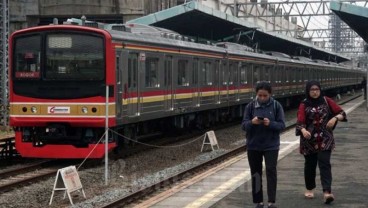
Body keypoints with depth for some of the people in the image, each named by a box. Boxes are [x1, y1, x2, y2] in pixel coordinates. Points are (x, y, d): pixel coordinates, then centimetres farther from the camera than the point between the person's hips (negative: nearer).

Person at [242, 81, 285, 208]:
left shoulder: (276, 106, -5)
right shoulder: (251, 106, -1)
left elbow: (282, 125, -6)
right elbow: (243, 125, -2)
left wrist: (270, 123, -25)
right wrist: (252, 122, -23)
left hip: (271, 145, -2)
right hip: (253, 146, 2)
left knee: (271, 171, -10)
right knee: (256, 173, 7)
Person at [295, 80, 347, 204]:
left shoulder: (326, 101, 1)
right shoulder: (304, 105, -4)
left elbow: (342, 113, 3)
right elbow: (300, 122, -16)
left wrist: (335, 118, -19)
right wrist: (303, 131, -37)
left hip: (325, 140, 0)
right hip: (309, 140, 0)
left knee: (325, 164, -11)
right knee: (310, 165, 11)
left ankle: (327, 192, -20)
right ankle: (309, 189, 31)